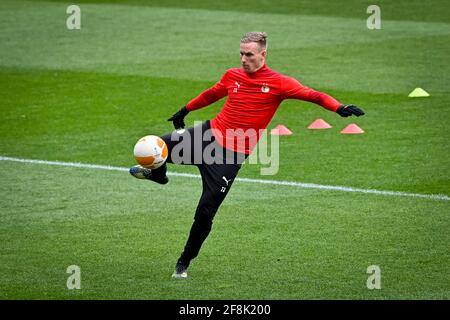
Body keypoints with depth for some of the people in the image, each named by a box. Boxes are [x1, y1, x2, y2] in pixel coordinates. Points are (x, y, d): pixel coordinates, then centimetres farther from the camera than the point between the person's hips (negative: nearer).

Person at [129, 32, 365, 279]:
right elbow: (211, 94, 27)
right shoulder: (232, 76, 7)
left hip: (231, 156, -3)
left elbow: (311, 95, -16)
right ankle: (158, 174, 19)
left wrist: (339, 108, -32)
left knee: (205, 212, -7)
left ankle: (184, 262, 14)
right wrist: (185, 110, 38)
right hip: (209, 133, 3)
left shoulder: (278, 83, -6)